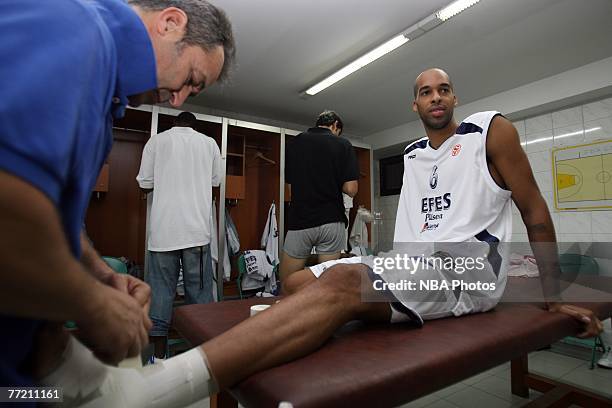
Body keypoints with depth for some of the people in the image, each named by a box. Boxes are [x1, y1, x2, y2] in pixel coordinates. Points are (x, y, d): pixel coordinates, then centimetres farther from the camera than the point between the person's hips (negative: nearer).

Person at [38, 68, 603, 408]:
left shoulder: (492, 132, 7)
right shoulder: (412, 154, 20)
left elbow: (534, 208, 6)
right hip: (407, 262, 7)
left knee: (341, 282, -35)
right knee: (299, 284, -18)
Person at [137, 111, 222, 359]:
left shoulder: (157, 140, 7)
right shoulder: (209, 143, 8)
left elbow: (145, 185, 7)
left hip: (163, 228, 0)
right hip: (197, 228, 0)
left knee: (161, 288, 6)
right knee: (199, 288, 6)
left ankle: (159, 355, 11)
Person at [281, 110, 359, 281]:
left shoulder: (294, 143, 7)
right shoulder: (343, 145, 0)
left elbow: (289, 181, 12)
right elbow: (351, 189, -7)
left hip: (299, 221, 1)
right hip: (331, 221, 0)